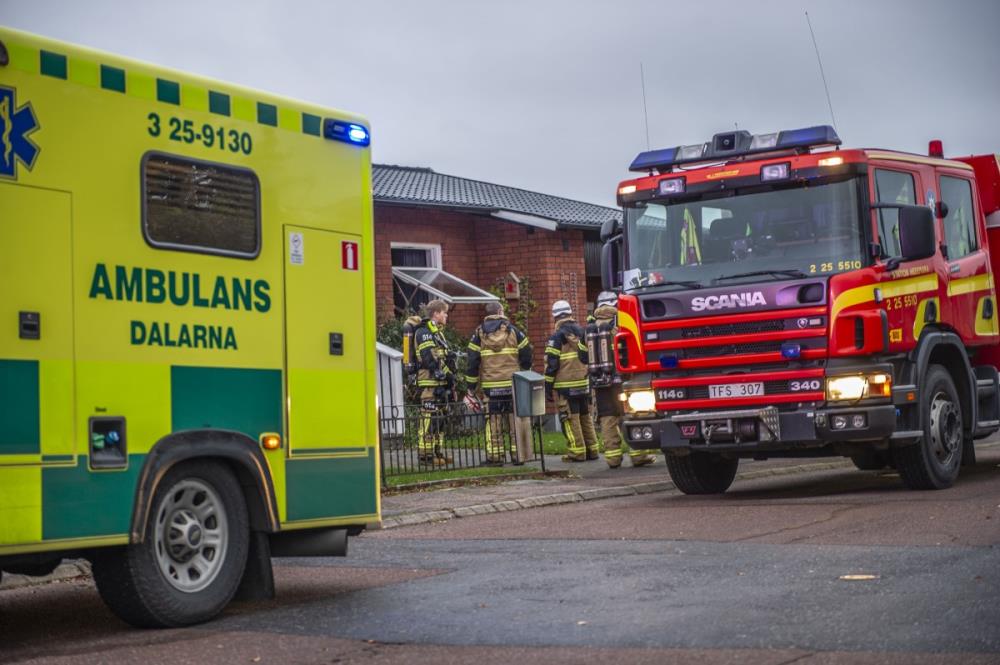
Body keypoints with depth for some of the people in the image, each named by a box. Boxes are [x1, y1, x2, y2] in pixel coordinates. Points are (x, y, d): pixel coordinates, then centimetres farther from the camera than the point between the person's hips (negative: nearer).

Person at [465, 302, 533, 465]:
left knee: (493, 421, 4)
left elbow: (472, 360, 2)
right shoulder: (513, 330, 3)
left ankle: (495, 456, 1)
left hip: (490, 385, 0)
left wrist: (471, 385, 8)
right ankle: (518, 454, 6)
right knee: (515, 420, 6)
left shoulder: (479, 333, 4)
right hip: (513, 384, 0)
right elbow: (526, 355, 3)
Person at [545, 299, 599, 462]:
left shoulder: (557, 337, -10)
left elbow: (551, 364, -12)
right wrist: (591, 379, 25)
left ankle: (577, 452, -3)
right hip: (584, 384, 6)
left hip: (565, 386, -6)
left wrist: (547, 387, -5)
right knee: (586, 417, 14)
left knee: (571, 419, -2)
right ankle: (592, 450, 16)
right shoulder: (583, 333, 10)